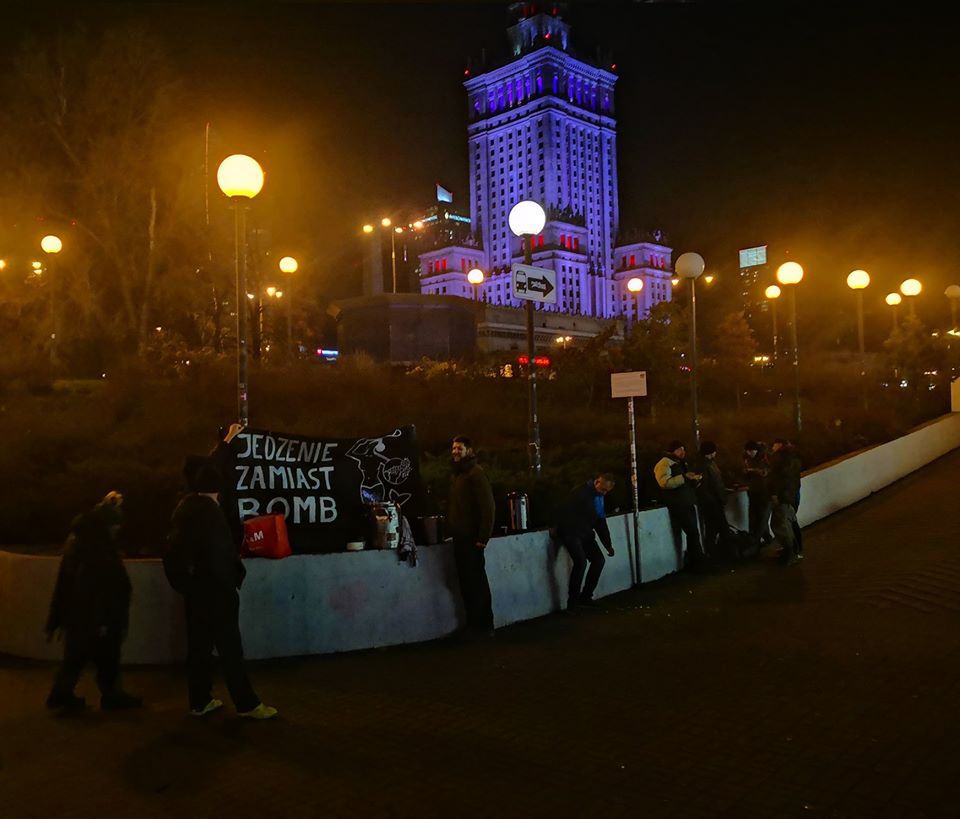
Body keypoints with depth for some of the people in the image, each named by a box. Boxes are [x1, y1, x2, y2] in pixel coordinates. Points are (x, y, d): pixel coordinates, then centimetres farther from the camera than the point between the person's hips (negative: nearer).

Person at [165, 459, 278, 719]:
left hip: (194, 588, 9)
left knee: (199, 644, 14)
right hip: (213, 588, -8)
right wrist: (232, 580, -10)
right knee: (230, 647, -4)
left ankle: (200, 701, 20)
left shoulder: (184, 508, 9)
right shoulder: (209, 509, -16)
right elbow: (219, 550, -20)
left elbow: (176, 548, 16)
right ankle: (247, 704, 1)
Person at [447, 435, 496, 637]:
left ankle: (484, 626, 6)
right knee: (466, 582, 12)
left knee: (476, 582, -3)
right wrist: (451, 529, 11)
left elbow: (488, 506, -17)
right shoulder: (456, 475, 16)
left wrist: (482, 538, -19)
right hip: (459, 538, 8)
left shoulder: (475, 474, -11)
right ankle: (473, 624, 19)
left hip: (472, 538, -8)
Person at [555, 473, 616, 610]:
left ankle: (585, 597, 10)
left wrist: (608, 545, 13)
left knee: (599, 560, 0)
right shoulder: (580, 492, -18)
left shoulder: (598, 496, 9)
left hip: (584, 533, 9)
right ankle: (572, 602, -13)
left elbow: (601, 522, 16)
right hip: (570, 532, -9)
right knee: (581, 562, -24)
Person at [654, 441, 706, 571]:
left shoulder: (681, 464, 21)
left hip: (688, 504, 9)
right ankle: (697, 563, -3)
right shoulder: (664, 464, -8)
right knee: (693, 533, -11)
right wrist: (684, 477, -23)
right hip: (678, 505, -9)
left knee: (693, 533, 7)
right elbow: (665, 483, -24)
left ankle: (694, 564, 13)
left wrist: (696, 479, 6)